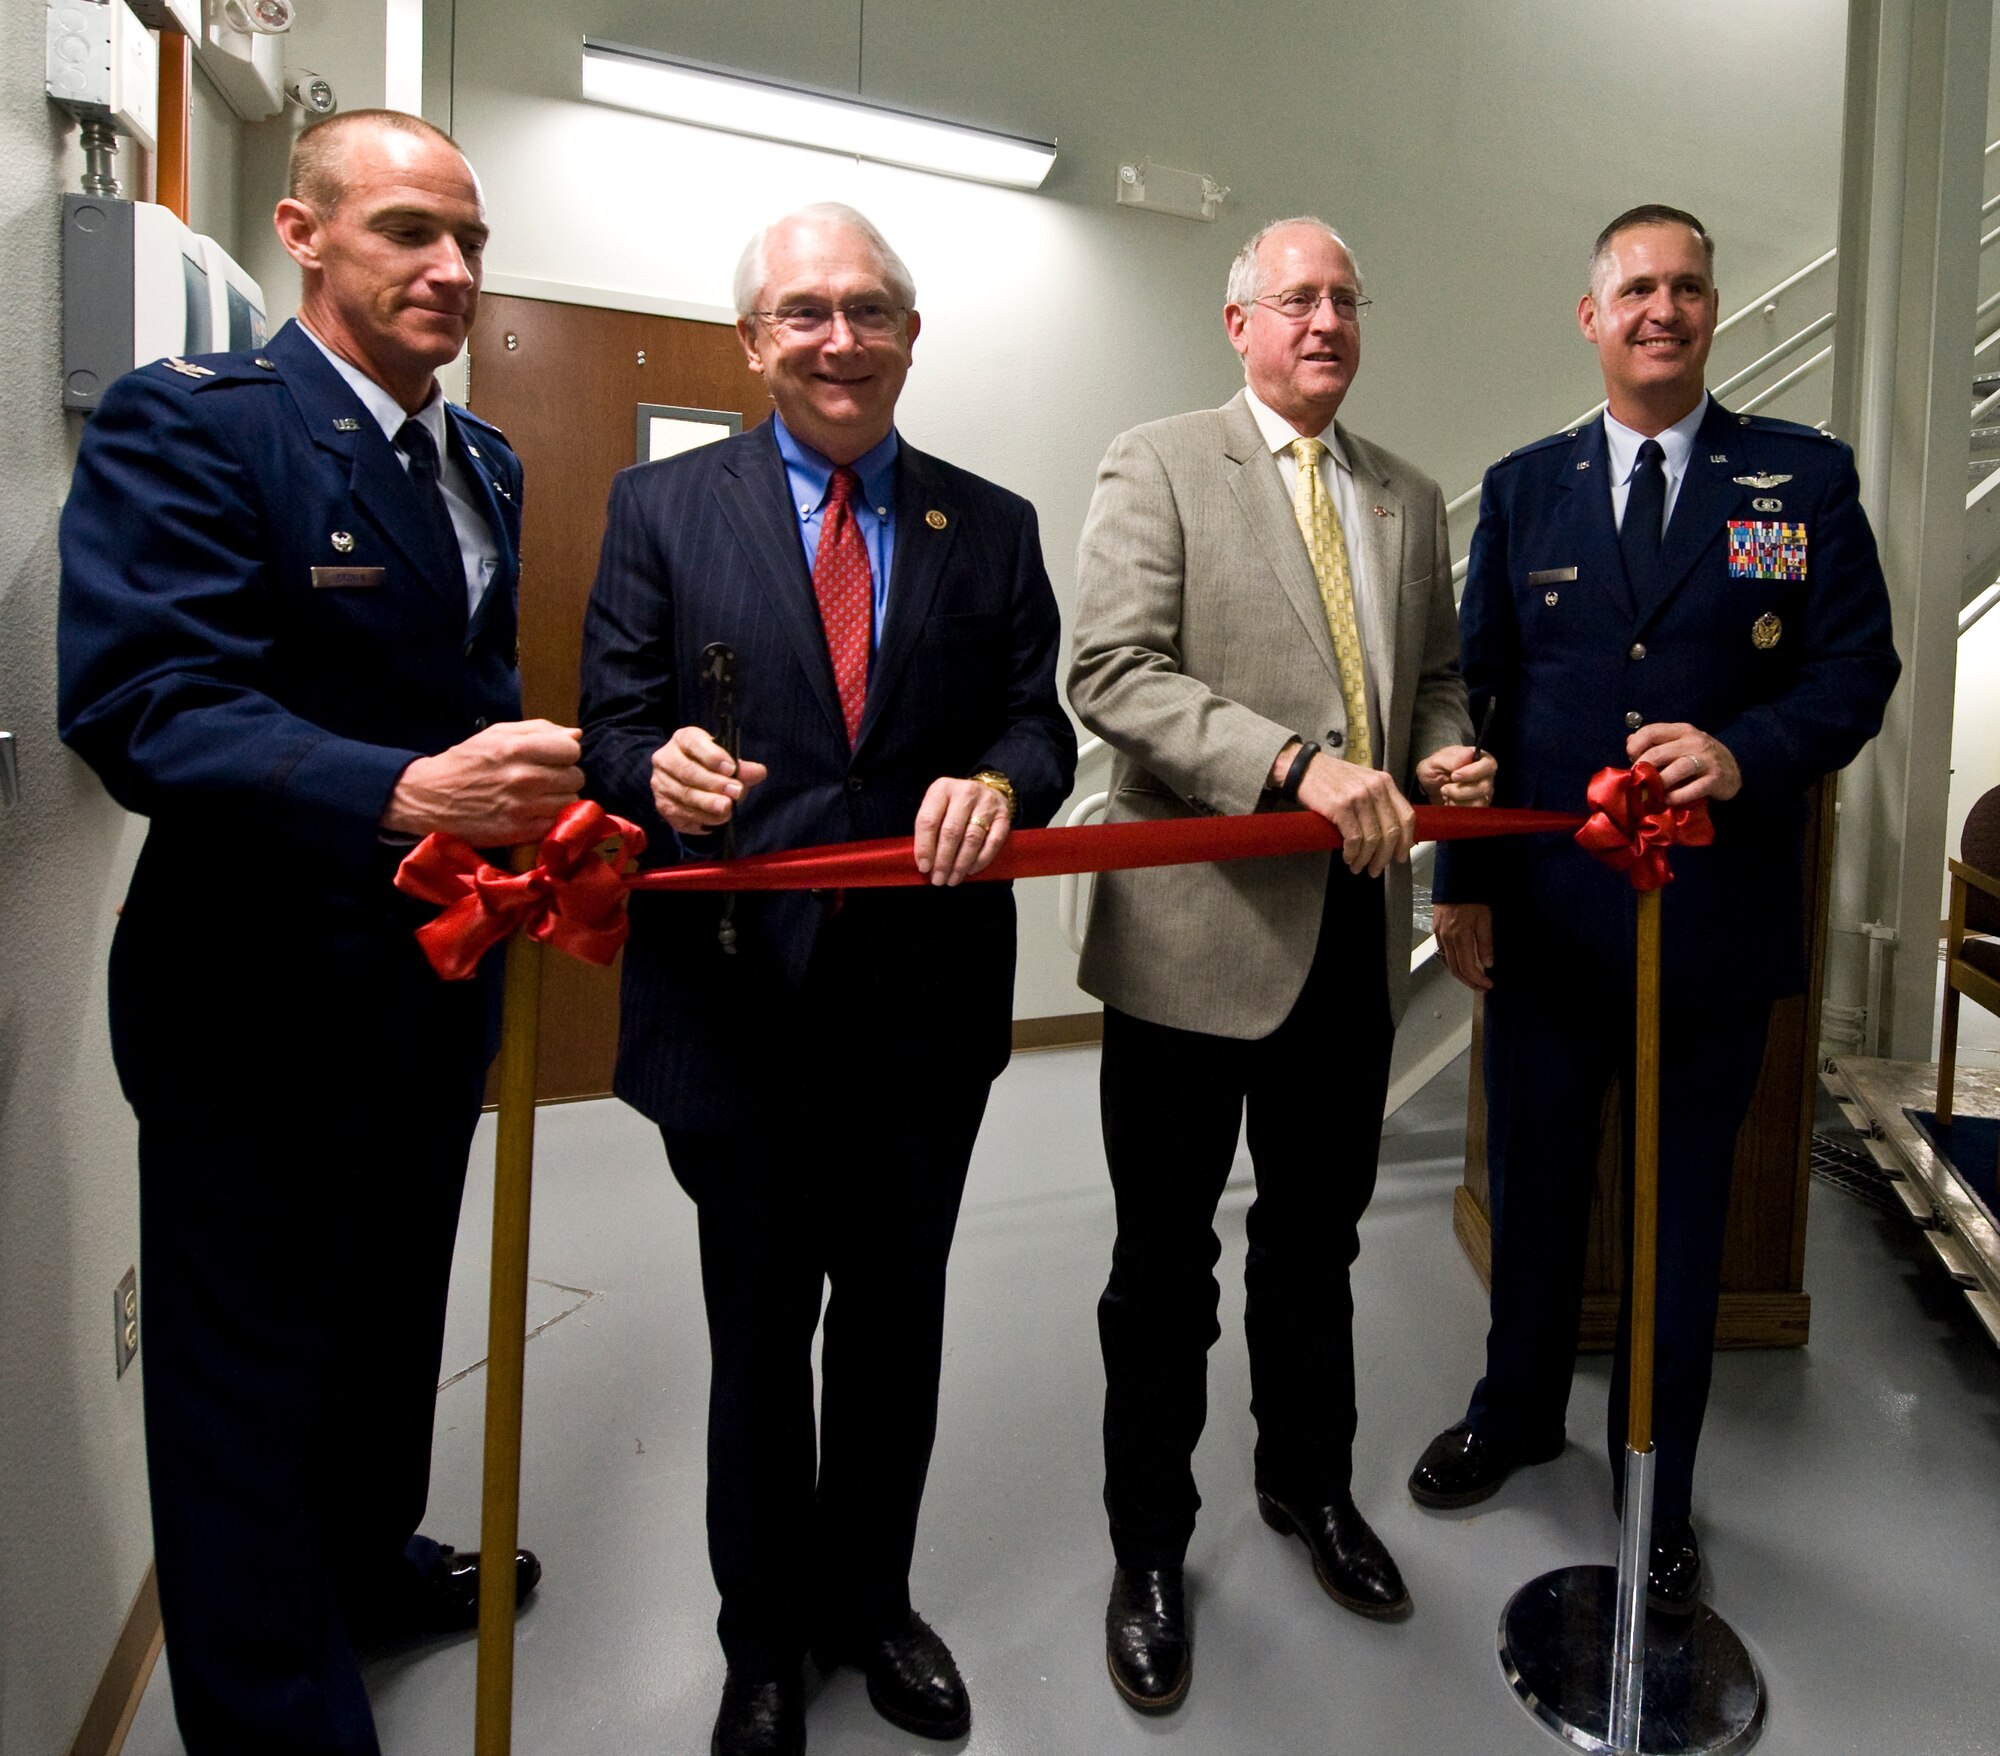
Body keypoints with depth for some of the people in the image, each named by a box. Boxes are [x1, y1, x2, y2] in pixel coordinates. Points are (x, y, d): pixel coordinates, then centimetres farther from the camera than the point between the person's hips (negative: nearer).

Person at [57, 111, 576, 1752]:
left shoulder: (484, 461, 11)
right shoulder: (184, 423, -15)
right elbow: (141, 704, -26)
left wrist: (534, 812, -2)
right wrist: (408, 792, -39)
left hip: (440, 977, 8)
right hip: (264, 998, -8)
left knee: (393, 1313, 26)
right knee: (248, 1370, 9)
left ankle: (369, 1566, 51)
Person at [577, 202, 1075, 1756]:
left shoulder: (992, 526, 8)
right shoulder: (662, 508, 3)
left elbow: (1040, 719, 4)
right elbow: (613, 724, -1)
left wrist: (1001, 781, -19)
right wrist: (658, 769, -24)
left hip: (929, 1000, 2)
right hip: (738, 999, -2)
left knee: (896, 1323, 18)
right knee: (759, 1336, 14)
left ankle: (871, 1599, 42)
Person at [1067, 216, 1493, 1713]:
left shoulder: (1411, 498, 14)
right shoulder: (1157, 466, -3)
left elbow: (1438, 676, 21)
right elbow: (1115, 676, -15)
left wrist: (1445, 753, -2)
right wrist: (1299, 764, -25)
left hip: (1355, 936, 5)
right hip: (1198, 929, -5)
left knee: (1316, 1239, 21)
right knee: (1168, 1262, 9)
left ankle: (1310, 1482, 44)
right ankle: (1149, 1548, 29)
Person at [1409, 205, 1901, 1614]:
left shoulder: (1807, 477, 3)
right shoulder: (1523, 488, 7)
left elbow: (1857, 670, -2)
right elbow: (1479, 691, 5)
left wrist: (1746, 753, -22)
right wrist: (1462, 882, 0)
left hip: (1718, 912, -1)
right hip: (1548, 908, 1)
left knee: (1685, 1206, 12)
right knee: (1534, 1184, 15)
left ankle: (1659, 1489, 31)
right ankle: (1517, 1416, 40)